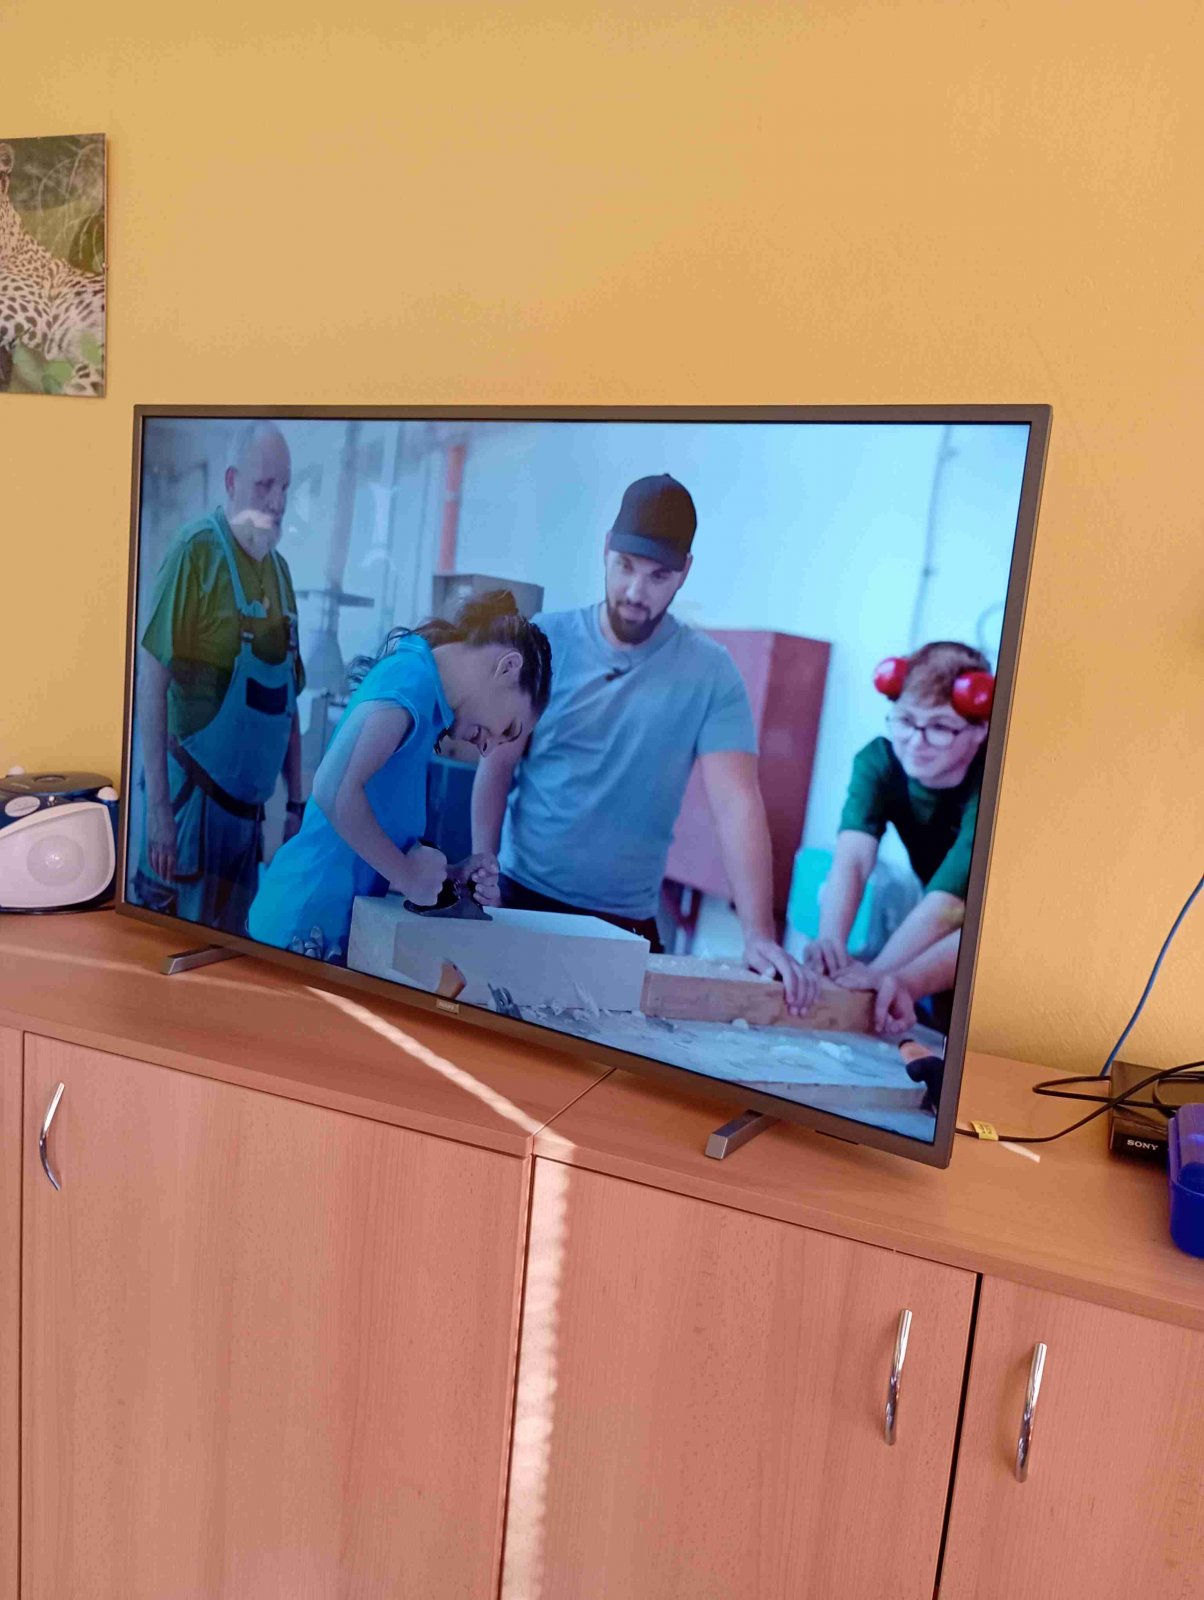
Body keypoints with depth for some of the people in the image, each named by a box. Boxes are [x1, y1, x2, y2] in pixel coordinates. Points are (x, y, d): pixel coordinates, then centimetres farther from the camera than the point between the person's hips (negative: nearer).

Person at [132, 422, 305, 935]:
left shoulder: (279, 568, 10)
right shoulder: (196, 551, -12)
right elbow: (151, 679, -15)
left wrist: (296, 801, 15)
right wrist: (158, 805, -19)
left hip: (248, 802, 7)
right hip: (191, 795, -7)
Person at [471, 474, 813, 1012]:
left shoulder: (709, 671, -9)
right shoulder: (546, 641, -5)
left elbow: (737, 805, -16)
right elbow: (497, 766, -2)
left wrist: (759, 934, -25)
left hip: (625, 920, 0)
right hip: (519, 893, 1)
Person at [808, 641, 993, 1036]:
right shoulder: (879, 761, -17)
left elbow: (949, 900, -39)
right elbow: (853, 859, -31)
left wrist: (878, 974, -52)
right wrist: (831, 940, -49)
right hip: (933, 934, 5)